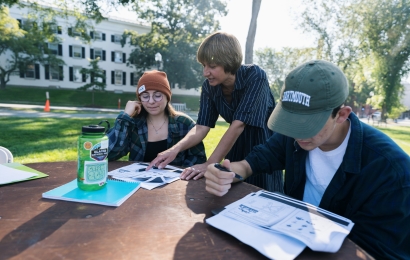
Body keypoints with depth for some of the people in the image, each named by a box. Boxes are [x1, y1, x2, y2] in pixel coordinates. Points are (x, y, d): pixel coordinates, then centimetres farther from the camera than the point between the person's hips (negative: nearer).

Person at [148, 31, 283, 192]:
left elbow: (238, 124, -31)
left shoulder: (255, 76, -25)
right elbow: (201, 127, -13)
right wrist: (175, 149, -29)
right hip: (237, 146, 4)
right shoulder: (209, 86, -12)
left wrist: (210, 164, -35)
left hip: (264, 144, -4)